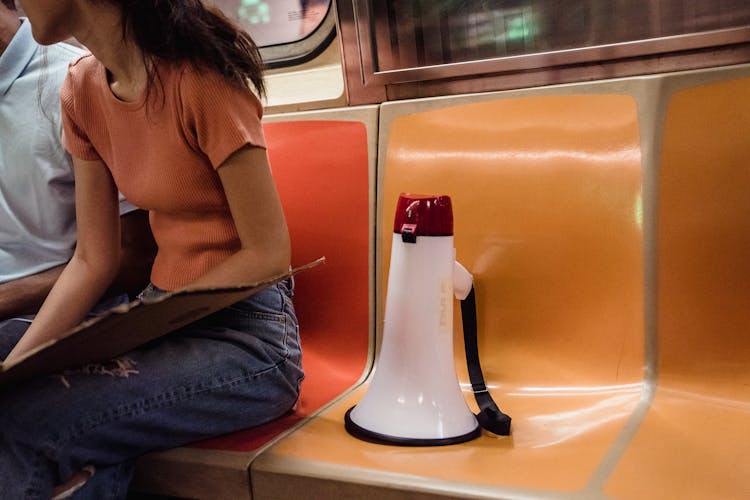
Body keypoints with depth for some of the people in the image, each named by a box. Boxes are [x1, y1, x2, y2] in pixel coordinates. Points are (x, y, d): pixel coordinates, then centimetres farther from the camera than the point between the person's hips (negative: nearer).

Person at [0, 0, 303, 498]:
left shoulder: (199, 76, -16)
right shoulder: (83, 88, 6)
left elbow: (269, 254, -14)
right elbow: (93, 261, 7)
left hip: (247, 336, -6)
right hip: (159, 316, 6)